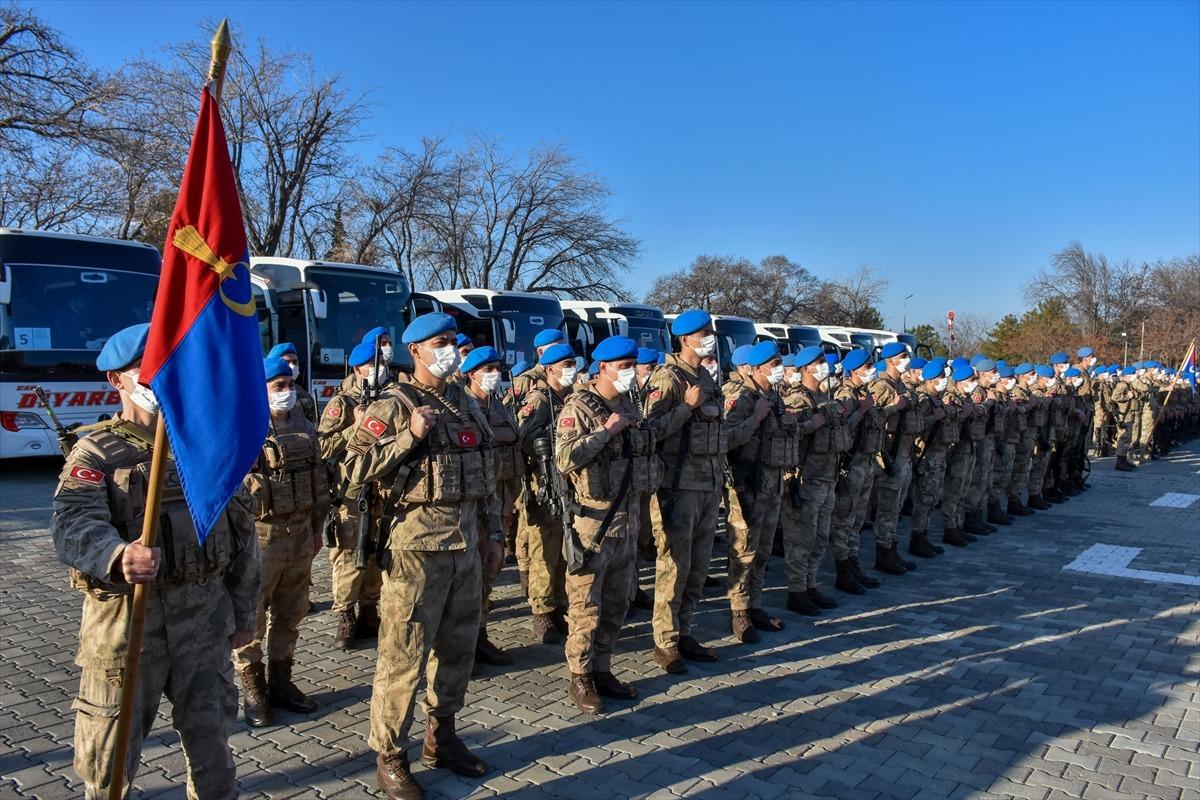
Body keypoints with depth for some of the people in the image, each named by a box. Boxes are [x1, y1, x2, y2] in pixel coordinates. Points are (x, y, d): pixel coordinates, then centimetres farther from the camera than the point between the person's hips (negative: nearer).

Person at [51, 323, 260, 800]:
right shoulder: (96, 451, -6)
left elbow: (241, 529, 11)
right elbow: (73, 524, -24)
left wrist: (244, 610, 12)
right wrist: (117, 556, -46)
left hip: (203, 612, 4)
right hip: (125, 616, -3)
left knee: (210, 736, 19)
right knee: (111, 748, 9)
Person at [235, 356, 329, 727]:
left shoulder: (304, 428, 11)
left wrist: (317, 527, 17)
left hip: (300, 533, 6)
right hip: (260, 534, -6)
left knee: (290, 615, 15)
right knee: (252, 618, 3)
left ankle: (280, 682, 29)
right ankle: (252, 690, 19)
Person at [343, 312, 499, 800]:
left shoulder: (467, 405, 13)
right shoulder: (392, 407, -7)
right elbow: (354, 469, -13)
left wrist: (493, 533, 14)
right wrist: (409, 436, -20)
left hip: (465, 544, 7)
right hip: (416, 545, -6)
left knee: (458, 646, 15)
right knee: (404, 654, 0)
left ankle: (441, 737, 33)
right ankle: (389, 756, 16)